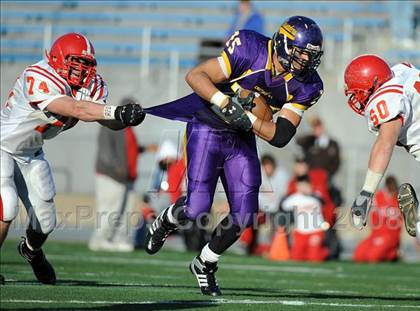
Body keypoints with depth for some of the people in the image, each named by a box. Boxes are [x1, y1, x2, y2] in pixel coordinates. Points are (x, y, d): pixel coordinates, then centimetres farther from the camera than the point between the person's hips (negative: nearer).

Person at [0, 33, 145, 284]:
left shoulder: (90, 86, -8)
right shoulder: (40, 80, -33)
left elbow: (110, 121, -16)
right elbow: (75, 109, -45)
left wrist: (126, 118, -39)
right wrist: (116, 112, -54)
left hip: (30, 154, 7)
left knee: (45, 220, 9)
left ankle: (31, 250, 42)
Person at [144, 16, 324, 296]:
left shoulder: (305, 86, -11)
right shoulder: (250, 50, -23)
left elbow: (280, 137, -15)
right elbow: (195, 76, -22)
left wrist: (246, 118, -28)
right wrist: (225, 102, -36)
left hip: (243, 140, 5)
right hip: (207, 128, -5)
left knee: (245, 214, -4)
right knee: (197, 208, -14)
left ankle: (205, 263, 22)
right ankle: (165, 223, 22)